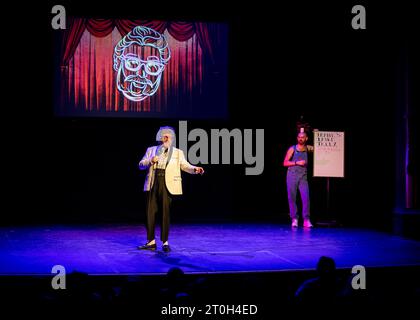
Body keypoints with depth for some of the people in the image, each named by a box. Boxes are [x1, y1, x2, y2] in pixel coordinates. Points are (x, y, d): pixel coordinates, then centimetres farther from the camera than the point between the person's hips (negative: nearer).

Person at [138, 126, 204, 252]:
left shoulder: (178, 152, 14)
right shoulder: (151, 150, 16)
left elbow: (185, 165, 6)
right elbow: (141, 165, 12)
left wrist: (195, 169, -13)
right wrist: (150, 161, -7)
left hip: (167, 185, -2)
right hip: (152, 184, 2)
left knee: (165, 213, -3)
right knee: (150, 212, 2)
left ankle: (165, 242, 5)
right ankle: (151, 242, 10)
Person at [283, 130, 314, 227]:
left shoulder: (308, 148, 6)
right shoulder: (292, 149, 0)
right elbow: (285, 163, -2)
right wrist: (297, 162, -13)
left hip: (303, 177, 1)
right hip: (292, 176, -1)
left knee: (306, 197, -11)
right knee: (292, 198, 0)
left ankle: (306, 220, -9)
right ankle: (294, 219, 8)